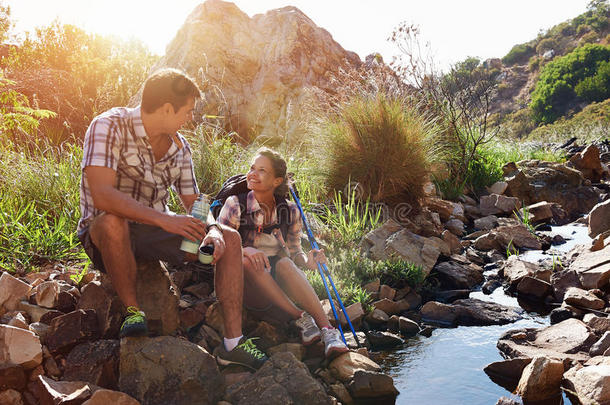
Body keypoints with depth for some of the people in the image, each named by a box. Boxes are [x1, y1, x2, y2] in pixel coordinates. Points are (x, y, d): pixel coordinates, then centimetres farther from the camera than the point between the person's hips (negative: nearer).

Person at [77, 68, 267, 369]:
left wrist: (212, 230, -15)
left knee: (230, 239, -7)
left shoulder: (179, 146, 5)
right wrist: (165, 220, -37)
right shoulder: (109, 126, -16)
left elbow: (194, 203, 7)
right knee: (112, 221, -41)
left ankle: (233, 342, -11)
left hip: (153, 231, 6)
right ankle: (132, 309, -18)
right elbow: (102, 196, -30)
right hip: (106, 233, -6)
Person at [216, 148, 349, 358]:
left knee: (285, 263, -33)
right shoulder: (235, 205, -4)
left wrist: (307, 260, -16)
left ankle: (327, 329, -42)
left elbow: (294, 252, 9)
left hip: (280, 281, 1)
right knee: (246, 262, -34)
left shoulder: (290, 211, 4)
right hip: (247, 283, -1)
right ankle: (300, 318, -32)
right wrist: (244, 250, -31)